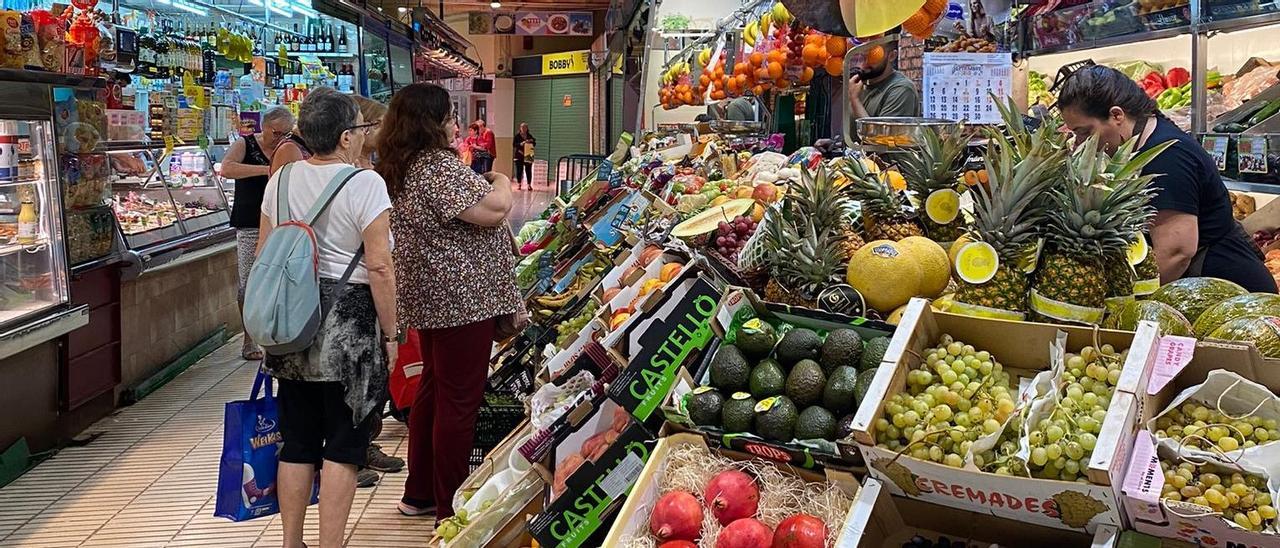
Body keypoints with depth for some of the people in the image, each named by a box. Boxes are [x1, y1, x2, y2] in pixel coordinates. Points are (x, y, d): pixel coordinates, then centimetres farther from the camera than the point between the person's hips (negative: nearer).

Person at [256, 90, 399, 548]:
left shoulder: (281, 180, 6)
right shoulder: (364, 184, -12)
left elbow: (264, 255, 12)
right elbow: (379, 267, -15)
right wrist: (389, 333, -7)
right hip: (347, 326, -6)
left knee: (297, 441, 15)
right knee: (343, 445, 5)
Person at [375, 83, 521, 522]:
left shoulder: (397, 169, 12)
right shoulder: (439, 165, -19)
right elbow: (493, 210, -24)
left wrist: (482, 183, 18)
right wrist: (502, 183, -5)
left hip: (429, 296, 11)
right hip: (460, 298, -10)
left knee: (433, 386, 19)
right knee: (459, 399, -3)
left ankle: (420, 493, 31)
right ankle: (451, 511, 7)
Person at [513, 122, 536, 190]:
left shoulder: (529, 136, 11)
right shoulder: (517, 136, 3)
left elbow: (534, 143, 14)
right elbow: (514, 144, -4)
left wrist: (531, 141, -7)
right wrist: (520, 144, -18)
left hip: (528, 156, 2)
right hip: (519, 156, -2)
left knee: (528, 170, 0)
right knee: (519, 170, 0)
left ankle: (529, 185, 4)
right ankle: (518, 184, 9)